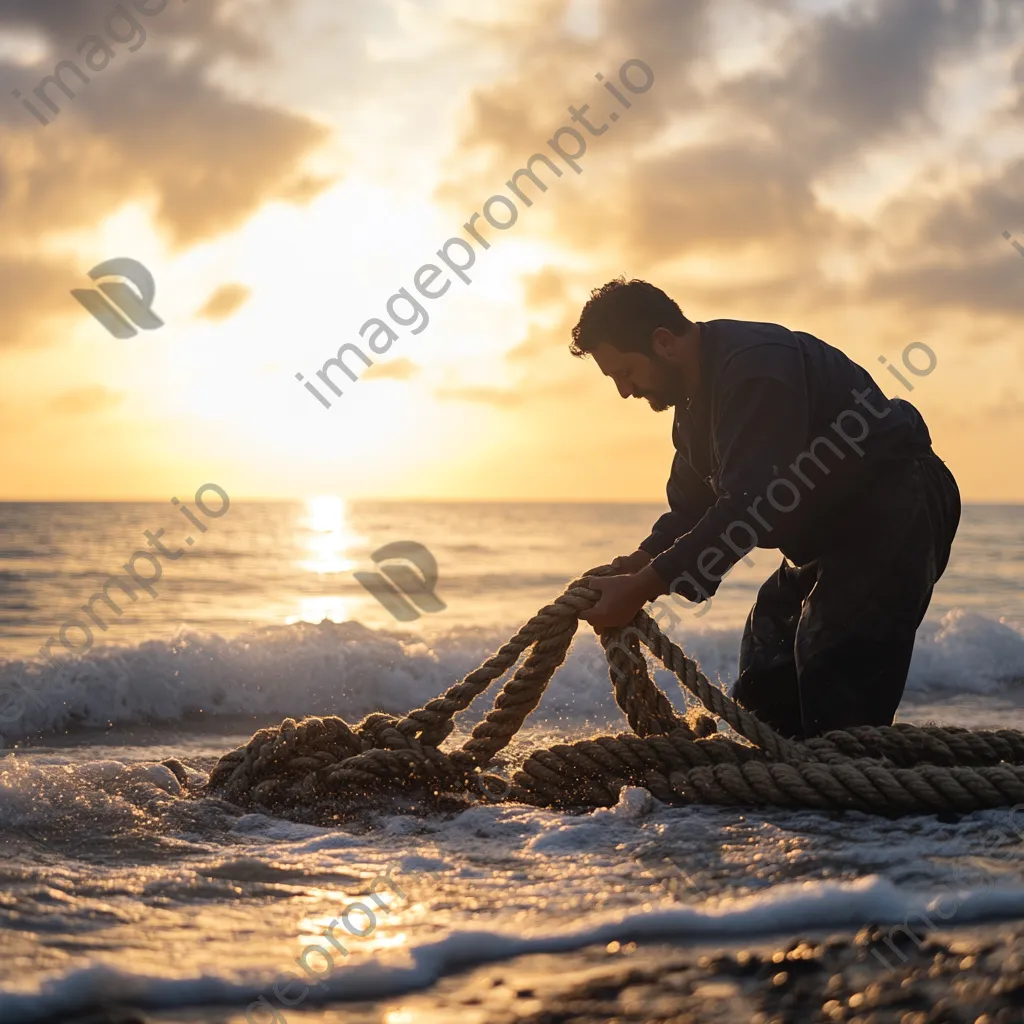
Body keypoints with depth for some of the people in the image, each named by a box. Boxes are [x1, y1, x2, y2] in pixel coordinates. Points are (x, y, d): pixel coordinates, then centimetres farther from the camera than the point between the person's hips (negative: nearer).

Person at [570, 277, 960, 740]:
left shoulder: (755, 367, -26)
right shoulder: (697, 396, 8)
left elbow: (749, 507, -32)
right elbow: (691, 506, 12)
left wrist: (641, 587, -29)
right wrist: (643, 562, -8)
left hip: (891, 511, -11)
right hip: (827, 538, 11)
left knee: (839, 706, -18)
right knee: (764, 697, 11)